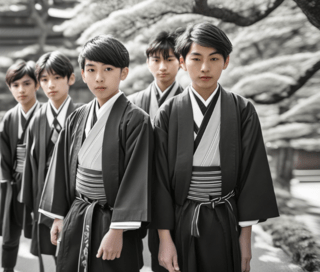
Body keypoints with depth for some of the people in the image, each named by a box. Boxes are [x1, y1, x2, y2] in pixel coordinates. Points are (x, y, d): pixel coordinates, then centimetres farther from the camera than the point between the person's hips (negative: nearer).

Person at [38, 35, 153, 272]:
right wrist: (59, 216, 11)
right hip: (76, 217, 5)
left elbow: (135, 177, -15)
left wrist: (117, 230, -17)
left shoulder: (135, 119, -12)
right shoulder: (77, 118, 6)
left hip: (112, 218, -5)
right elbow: (64, 165, 12)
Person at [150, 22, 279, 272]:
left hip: (227, 223, 0)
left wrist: (246, 236, -3)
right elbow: (160, 177, -3)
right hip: (181, 222, 0)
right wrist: (165, 238, -7)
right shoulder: (168, 114, -2)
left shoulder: (242, 111, -2)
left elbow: (252, 171, -1)